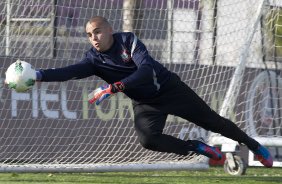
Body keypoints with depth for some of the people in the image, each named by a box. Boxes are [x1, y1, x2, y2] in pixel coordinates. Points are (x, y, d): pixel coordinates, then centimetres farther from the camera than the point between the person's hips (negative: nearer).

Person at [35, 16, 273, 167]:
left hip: (170, 89, -3)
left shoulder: (128, 40, -22)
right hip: (145, 104, 3)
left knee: (212, 122, 3)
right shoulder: (94, 60, -13)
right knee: (148, 139, -24)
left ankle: (254, 146, 24)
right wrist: (39, 75, -48)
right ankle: (199, 149, -6)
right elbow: (69, 71, -29)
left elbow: (146, 70, -36)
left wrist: (113, 88, -46)